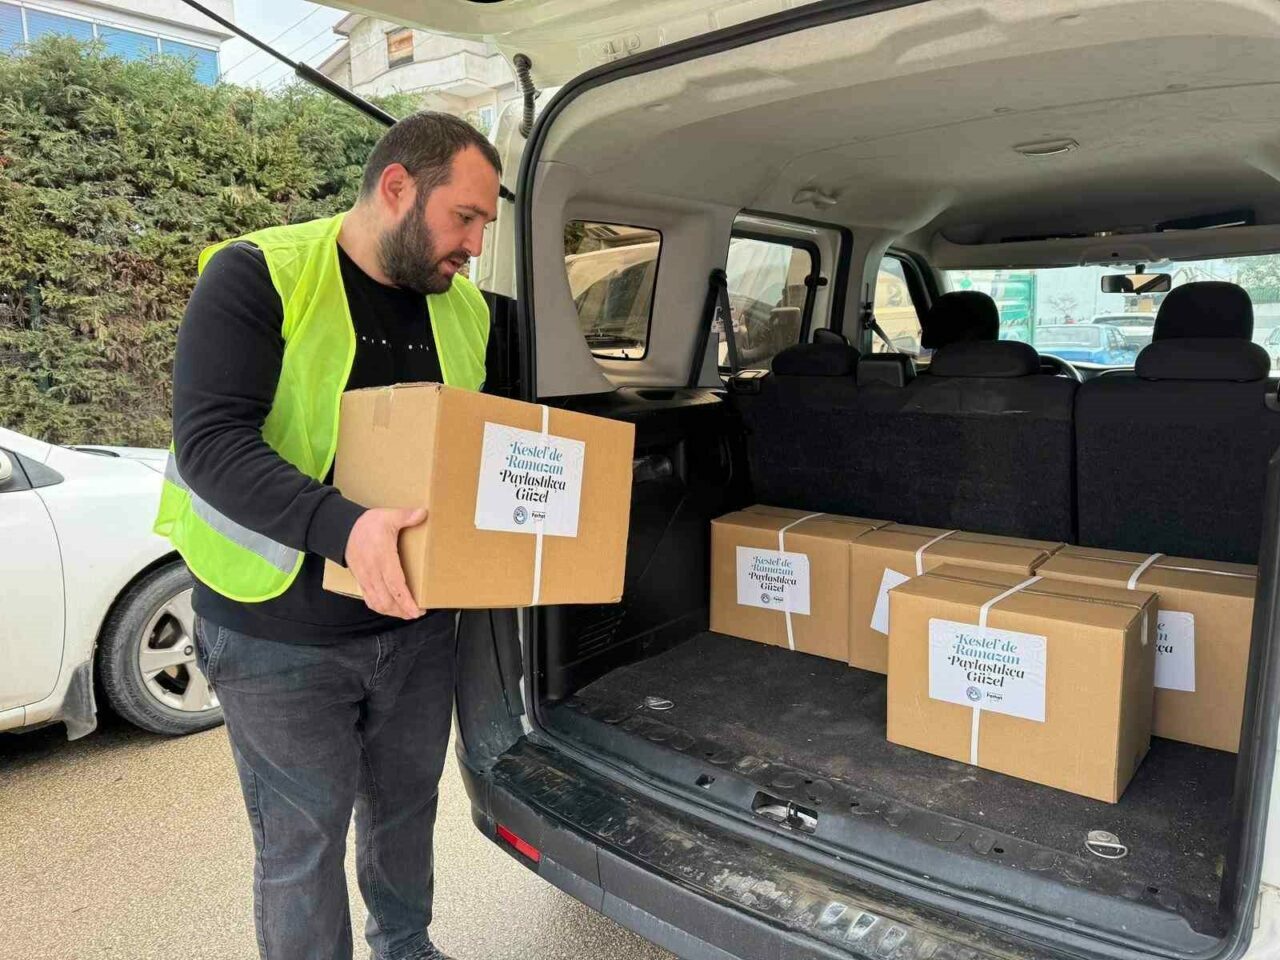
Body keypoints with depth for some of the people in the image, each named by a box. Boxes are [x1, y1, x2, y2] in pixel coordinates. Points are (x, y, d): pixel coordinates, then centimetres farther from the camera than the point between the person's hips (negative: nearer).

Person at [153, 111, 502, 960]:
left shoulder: (466, 308, 3)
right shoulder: (259, 276, -15)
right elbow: (210, 441, -24)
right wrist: (341, 525, -38)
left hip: (418, 621, 6)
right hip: (281, 636, -5)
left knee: (406, 808, 23)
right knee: (302, 845, 10)